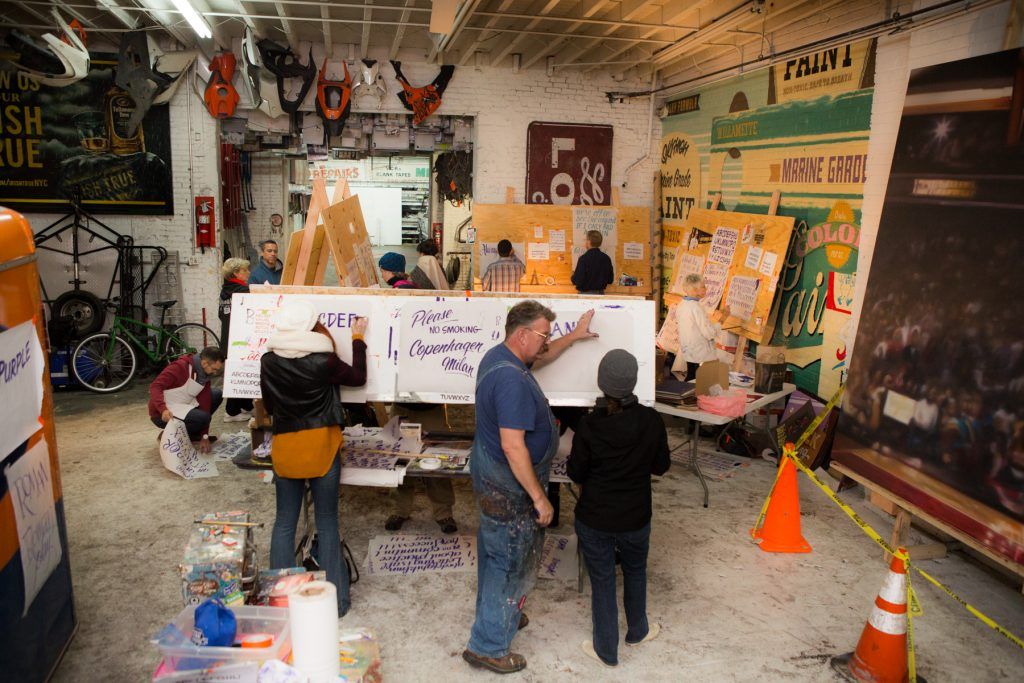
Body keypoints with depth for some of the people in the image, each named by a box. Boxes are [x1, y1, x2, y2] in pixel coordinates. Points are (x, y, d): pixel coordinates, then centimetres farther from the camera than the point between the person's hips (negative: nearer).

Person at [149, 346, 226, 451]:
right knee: (202, 417, -27)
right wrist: (163, 409, -45)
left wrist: (204, 436, -8)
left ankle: (193, 433, 7)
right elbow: (155, 386, -27)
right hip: (163, 414, -8)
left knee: (217, 394, 3)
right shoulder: (180, 367, -21)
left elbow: (205, 403, -3)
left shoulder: (205, 375, 0)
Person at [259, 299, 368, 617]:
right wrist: (358, 339, 12)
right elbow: (358, 377, 3)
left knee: (284, 523, 14)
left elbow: (268, 406, 9)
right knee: (327, 524, 8)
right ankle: (335, 599, 16)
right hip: (321, 446, -3)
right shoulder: (323, 361, -14)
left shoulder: (268, 362, -3)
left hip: (285, 447, 3)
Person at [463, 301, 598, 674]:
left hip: (490, 477, 10)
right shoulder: (512, 381, -31)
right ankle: (488, 647, 18)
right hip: (509, 488, -10)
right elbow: (513, 447, -33)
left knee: (494, 552, 25)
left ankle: (494, 615, 46)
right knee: (513, 563, 4)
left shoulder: (498, 356, 2)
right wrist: (539, 498, -26)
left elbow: (541, 358, 25)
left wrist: (573, 336, 26)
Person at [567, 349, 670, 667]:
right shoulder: (651, 420, -16)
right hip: (636, 518, 2)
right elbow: (661, 466, -3)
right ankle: (637, 631, 48)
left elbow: (576, 474, -10)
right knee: (635, 571, 27)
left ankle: (606, 650, 30)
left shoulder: (588, 426, -21)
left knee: (602, 582, 15)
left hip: (594, 520, -2)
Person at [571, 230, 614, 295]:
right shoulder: (606, 258, 1)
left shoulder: (584, 258, -16)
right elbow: (610, 280, 7)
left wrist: (573, 276, 5)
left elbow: (578, 280, -17)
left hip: (586, 294, -5)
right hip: (600, 294, 5)